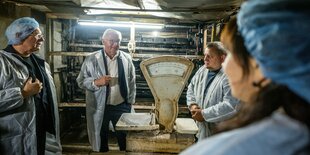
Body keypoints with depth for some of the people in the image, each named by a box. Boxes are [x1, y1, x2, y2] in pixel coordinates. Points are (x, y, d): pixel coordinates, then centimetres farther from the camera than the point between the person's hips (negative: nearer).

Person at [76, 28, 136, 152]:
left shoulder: (126, 58, 1)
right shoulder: (92, 59, -6)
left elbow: (132, 82, 8)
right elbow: (81, 81, -6)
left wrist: (130, 102, 7)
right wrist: (96, 82, -24)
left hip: (122, 106, 2)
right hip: (99, 108, -1)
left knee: (125, 138, 13)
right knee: (101, 139, 15)